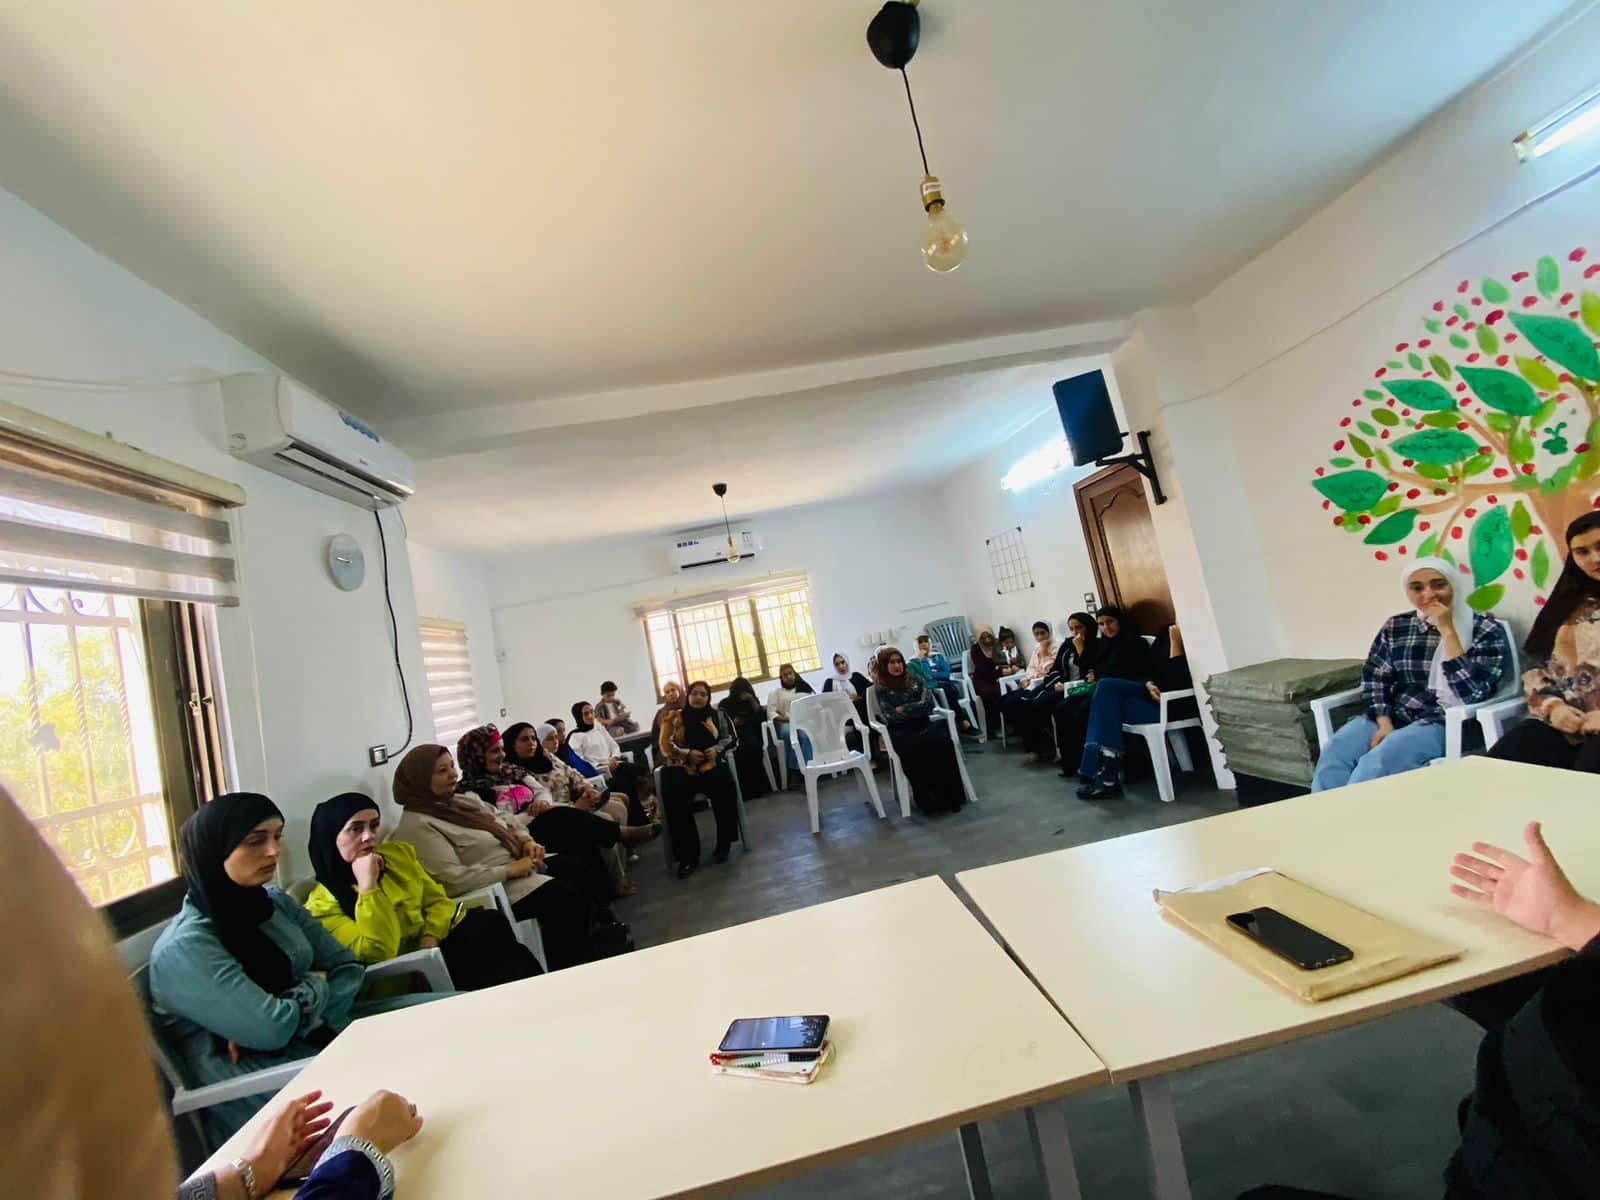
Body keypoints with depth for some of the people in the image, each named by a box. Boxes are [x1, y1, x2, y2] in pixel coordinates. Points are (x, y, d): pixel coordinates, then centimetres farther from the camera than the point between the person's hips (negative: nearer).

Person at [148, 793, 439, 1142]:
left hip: (316, 1033, 7)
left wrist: (311, 1017, -13)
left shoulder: (277, 902, 5)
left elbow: (346, 968, 6)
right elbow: (275, 1028, -23)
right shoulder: (183, 949, -17)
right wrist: (316, 984, -3)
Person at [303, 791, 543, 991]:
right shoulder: (323, 905, -5)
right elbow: (377, 952, -17)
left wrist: (429, 939, -8)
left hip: (443, 937, 5)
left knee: (490, 921, -28)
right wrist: (367, 885, -19)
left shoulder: (397, 852, 10)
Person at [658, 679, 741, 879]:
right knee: (675, 799, -30)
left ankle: (724, 843, -13)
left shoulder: (717, 715, 14)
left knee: (723, 785, -31)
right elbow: (665, 745, 2)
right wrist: (688, 753, -12)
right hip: (681, 767, 0)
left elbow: (729, 739, 12)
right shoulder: (674, 717, 10)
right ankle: (688, 855, -20)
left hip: (710, 764, 0)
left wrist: (716, 749, -9)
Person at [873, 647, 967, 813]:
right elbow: (890, 717, -6)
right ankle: (929, 799, -28)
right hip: (900, 731, -3)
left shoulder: (916, 679, 14)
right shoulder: (881, 690, 5)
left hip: (923, 725, 3)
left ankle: (950, 795, -26)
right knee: (914, 749, -36)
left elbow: (929, 703, 4)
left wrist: (904, 709, -6)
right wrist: (917, 707, -5)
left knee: (943, 742, -30)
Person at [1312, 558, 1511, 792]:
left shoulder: (1486, 630, 0)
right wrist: (1384, 723, -11)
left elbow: (1471, 695, -14)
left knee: (1375, 763, -33)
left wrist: (1447, 631, -15)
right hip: (1393, 715, 4)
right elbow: (1374, 679, 7)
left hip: (1445, 723, -3)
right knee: (1334, 754, -28)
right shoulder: (1395, 626, 11)